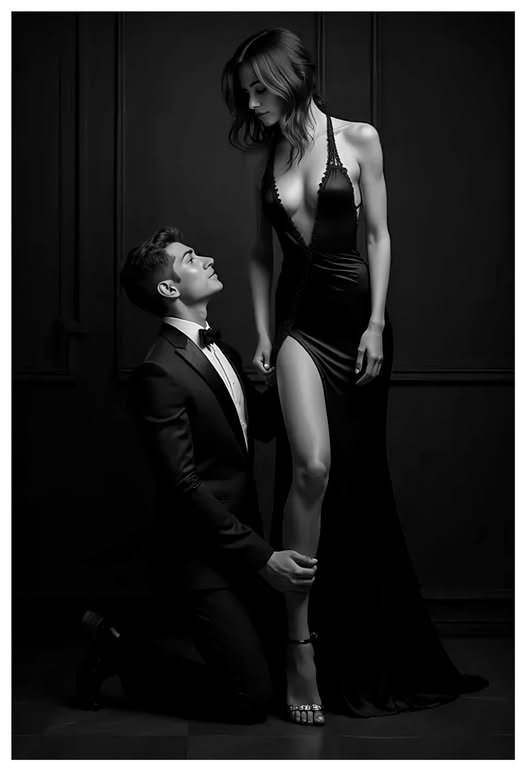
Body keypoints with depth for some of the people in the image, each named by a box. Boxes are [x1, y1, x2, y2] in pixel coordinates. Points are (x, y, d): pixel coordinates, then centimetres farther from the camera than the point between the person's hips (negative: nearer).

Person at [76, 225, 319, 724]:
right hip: (201, 555, -9)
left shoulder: (219, 350, 11)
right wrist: (261, 557, -21)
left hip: (243, 547, 9)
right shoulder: (160, 373, -18)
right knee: (250, 698, -6)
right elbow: (184, 485, -21)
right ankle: (117, 650, 10)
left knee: (274, 671, 13)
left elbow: (262, 425, 18)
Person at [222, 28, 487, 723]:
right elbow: (261, 251, 12)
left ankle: (369, 658, 22)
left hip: (357, 312, -1)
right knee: (312, 464, -21)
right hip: (299, 318, 1)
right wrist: (262, 331, 5)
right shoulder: (264, 156, 8)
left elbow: (379, 235, 0)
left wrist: (377, 323, -7)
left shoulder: (358, 139, 0)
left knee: (360, 480, 6)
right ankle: (302, 640, -12)